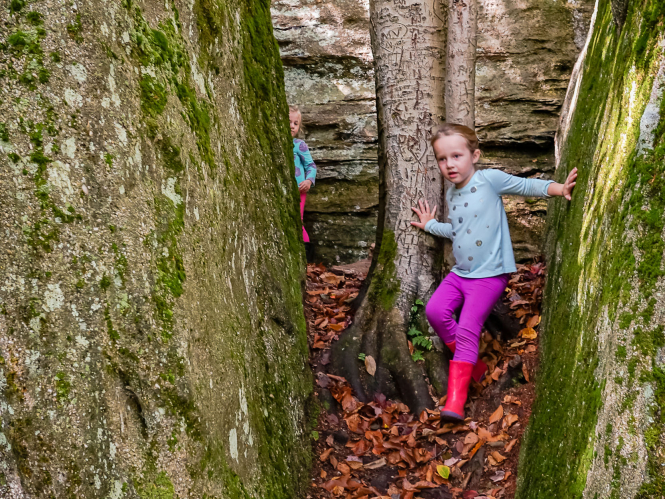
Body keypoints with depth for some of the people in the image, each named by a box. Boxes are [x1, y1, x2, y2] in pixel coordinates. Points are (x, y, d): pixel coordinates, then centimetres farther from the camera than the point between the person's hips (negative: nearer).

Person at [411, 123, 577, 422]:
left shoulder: (489, 180, -11)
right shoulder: (451, 195, 11)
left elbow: (527, 186, -11)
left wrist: (559, 189, -24)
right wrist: (430, 225, 30)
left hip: (489, 274, -7)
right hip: (460, 272, 7)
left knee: (467, 330, -15)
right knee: (435, 310, -12)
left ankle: (455, 400, -11)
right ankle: (471, 363, 10)